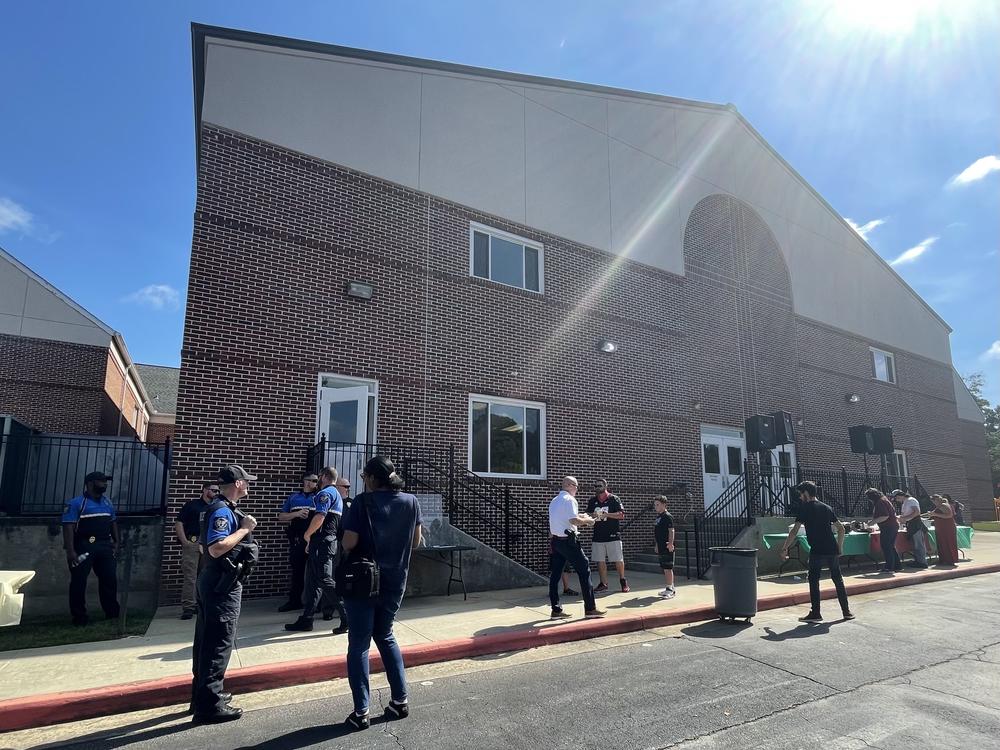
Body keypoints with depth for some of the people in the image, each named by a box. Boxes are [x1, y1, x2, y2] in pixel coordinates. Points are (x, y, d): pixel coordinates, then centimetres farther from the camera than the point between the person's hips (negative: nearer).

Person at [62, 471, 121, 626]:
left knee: (110, 578, 8)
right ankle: (79, 616, 10)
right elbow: (68, 526, -13)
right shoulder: (76, 503, -7)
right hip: (83, 546, -6)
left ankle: (112, 612, 19)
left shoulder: (107, 503, 15)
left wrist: (116, 542, 13)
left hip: (105, 546, 6)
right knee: (79, 581, 0)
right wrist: (70, 551, -19)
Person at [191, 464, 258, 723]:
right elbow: (216, 548, -30)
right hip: (223, 585, -11)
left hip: (212, 582, 11)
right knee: (219, 643, -5)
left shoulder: (220, 509, 13)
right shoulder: (223, 511, -19)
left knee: (206, 640, 17)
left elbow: (205, 546, 21)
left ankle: (203, 694, 30)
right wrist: (244, 529, -23)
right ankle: (210, 705, 1)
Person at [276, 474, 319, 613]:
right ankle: (294, 601, 18)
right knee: (296, 570, 8)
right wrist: (296, 514, -8)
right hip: (297, 540, 2)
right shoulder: (293, 498, 11)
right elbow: (281, 517, 8)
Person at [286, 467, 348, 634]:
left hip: (322, 542, -10)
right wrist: (312, 542, 20)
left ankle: (346, 617, -9)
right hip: (331, 540, 10)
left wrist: (307, 534, -7)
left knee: (325, 580, -10)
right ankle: (306, 620, 19)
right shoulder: (337, 495, 21)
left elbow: (319, 517, -23)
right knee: (313, 581, 13)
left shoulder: (325, 493, -10)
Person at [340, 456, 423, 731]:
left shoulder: (363, 502, -13)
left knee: (359, 644, 7)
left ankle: (361, 712, 10)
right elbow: (415, 541, 4)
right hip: (395, 580, 4)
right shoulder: (411, 501, -1)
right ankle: (400, 700, 22)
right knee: (385, 636, 22)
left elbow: (348, 543, -16)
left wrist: (364, 544, 5)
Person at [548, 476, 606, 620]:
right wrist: (587, 520, -5)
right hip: (568, 541, -9)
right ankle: (590, 608, 3)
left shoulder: (554, 501, 16)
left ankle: (556, 610, 11)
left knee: (555, 574, 7)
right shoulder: (569, 499, -12)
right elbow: (574, 520, -20)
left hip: (556, 540, 9)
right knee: (584, 570, 0)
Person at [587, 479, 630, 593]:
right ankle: (603, 584, 16)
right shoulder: (593, 500, 10)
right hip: (598, 536, 4)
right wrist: (592, 515, -9)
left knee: (618, 560, 2)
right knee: (600, 561, 5)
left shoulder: (614, 499, -3)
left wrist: (607, 514, -21)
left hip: (613, 535, -4)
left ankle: (623, 581, 22)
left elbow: (621, 515, -10)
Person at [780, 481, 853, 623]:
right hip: (833, 550, 6)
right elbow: (840, 528, 14)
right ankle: (847, 611, 20)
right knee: (838, 580, 15)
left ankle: (815, 613, 3)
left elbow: (794, 531, -9)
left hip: (817, 551, -6)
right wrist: (839, 547, 22)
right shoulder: (827, 507, 13)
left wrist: (784, 548, -4)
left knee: (813, 581, 2)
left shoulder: (804, 508, -4)